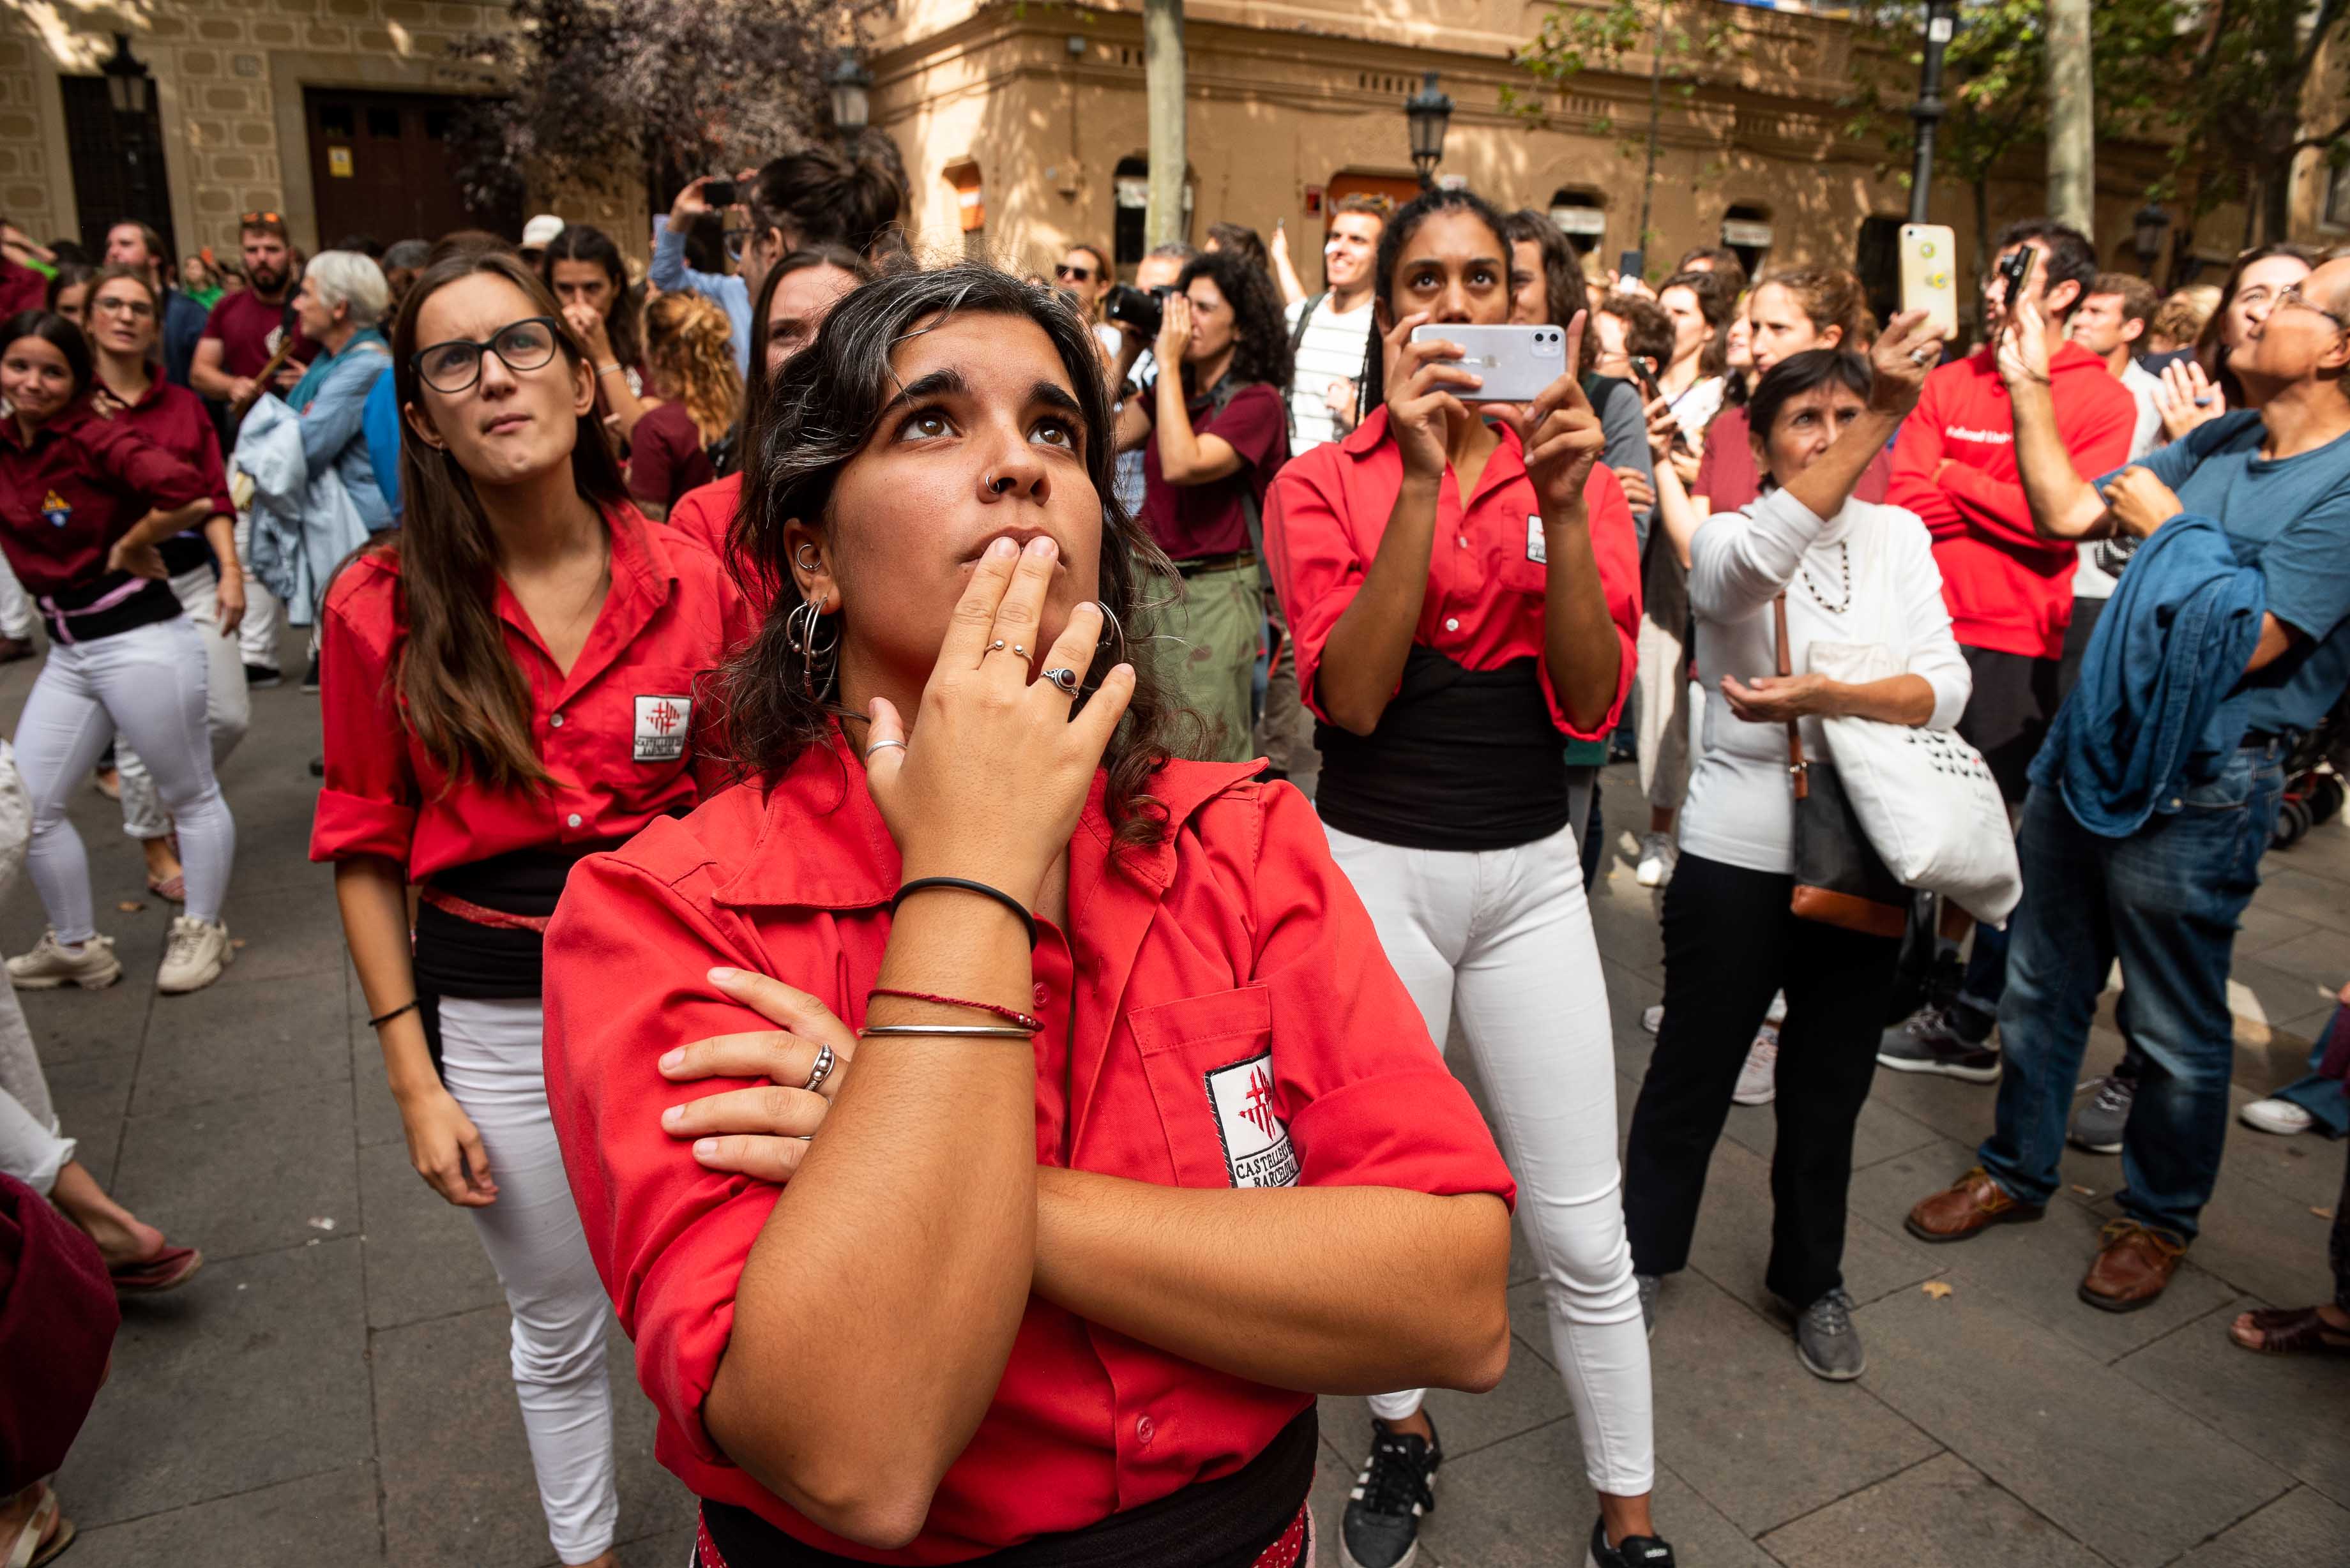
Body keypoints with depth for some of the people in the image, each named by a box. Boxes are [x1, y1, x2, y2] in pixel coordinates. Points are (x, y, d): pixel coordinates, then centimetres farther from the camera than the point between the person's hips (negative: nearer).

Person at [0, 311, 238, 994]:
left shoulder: (97, 438, -15)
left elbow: (187, 493, -29)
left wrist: (129, 548, -16)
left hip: (141, 642, -8)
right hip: (65, 652, 8)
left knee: (191, 796, 8)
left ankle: (203, 931, 25)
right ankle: (77, 947, 27)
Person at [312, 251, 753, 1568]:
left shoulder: (692, 580, -8)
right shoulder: (383, 609, -8)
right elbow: (367, 855, -1)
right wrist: (416, 1082, -3)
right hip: (499, 1016, 0)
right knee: (559, 1328, 20)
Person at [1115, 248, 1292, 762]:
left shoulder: (1257, 400, -11)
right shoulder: (1175, 390, 12)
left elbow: (1182, 465, -25)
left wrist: (1168, 363, -18)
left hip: (1216, 593, -7)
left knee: (1203, 767, -1)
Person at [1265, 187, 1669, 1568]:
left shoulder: (1577, 470, 5)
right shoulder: (1324, 483, -1)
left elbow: (1592, 702, -7)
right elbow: (1350, 694, -16)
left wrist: (1563, 504, -19)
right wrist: (1422, 478, -21)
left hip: (1531, 872, 1)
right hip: (1374, 867, -1)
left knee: (1585, 1235, 5)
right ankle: (1404, 1432, 41)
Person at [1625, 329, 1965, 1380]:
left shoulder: (1898, 537, 3)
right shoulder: (1725, 540, -7)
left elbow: (1944, 689, -9)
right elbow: (1757, 559, -34)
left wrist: (1824, 697, -26)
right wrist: (1882, 419, -39)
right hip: (1737, 858, -3)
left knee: (1829, 1088, 17)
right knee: (1693, 1075, 11)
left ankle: (1812, 1281, 39)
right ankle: (1642, 1256, 35)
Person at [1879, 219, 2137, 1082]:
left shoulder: (2101, 399, -2)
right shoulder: (1950, 383, 9)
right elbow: (1905, 499, -1)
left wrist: (1954, 480, -7)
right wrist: (2010, 508, -12)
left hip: (2014, 645, -4)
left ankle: (1970, 1022, 13)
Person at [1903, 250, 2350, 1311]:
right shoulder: (2218, 442, 8)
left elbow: (2251, 640, -21)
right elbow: (2068, 514, 11)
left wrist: (2169, 525, -11)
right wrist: (2030, 385, 6)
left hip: (2195, 791, -7)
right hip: (2088, 748, 7)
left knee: (2176, 1032, 10)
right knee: (2041, 986, 18)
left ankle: (2159, 1218, 32)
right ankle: (2016, 1171, 35)